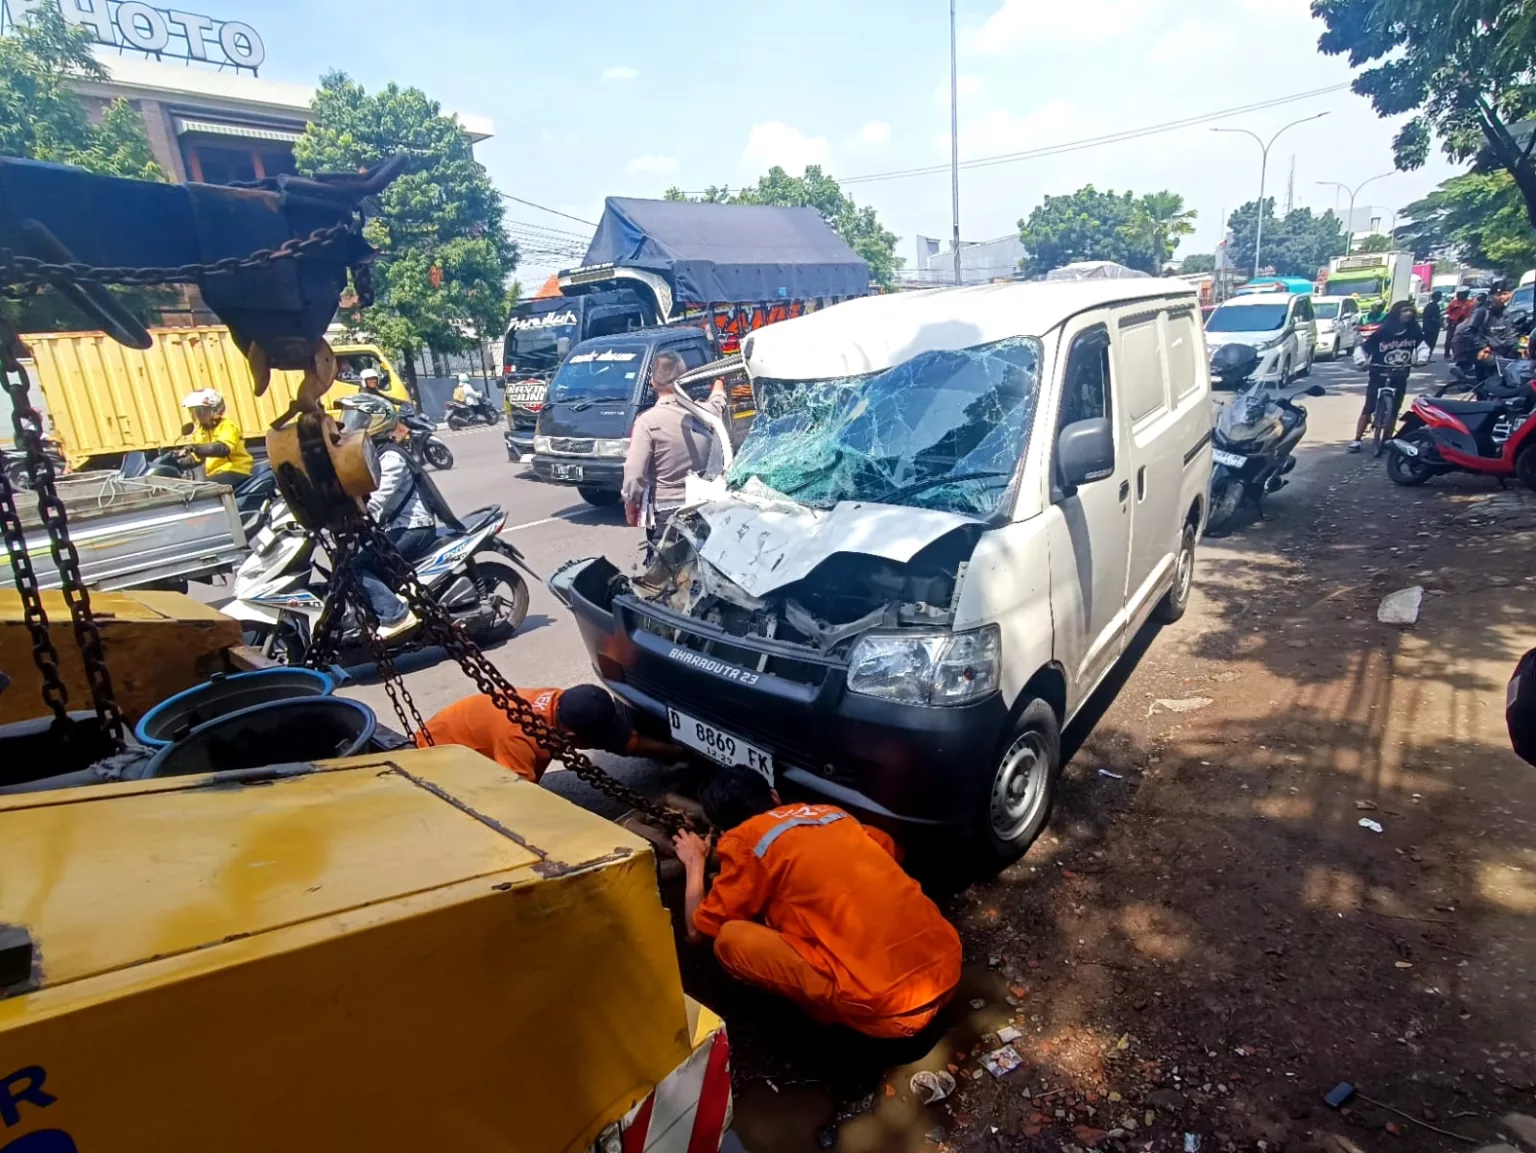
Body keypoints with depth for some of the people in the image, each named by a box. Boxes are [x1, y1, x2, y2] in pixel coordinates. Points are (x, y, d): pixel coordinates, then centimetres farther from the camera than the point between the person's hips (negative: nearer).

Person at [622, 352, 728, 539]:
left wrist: (630, 508, -1)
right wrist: (719, 381, 50)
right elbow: (718, 401, 28)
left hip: (666, 513, -5)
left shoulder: (648, 421, -14)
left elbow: (634, 474, -18)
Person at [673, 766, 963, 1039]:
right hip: (947, 966, 7)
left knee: (730, 939, 4)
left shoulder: (743, 839, 3)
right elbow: (890, 849, 40)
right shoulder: (831, 812, 20)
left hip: (887, 1004, -7)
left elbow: (698, 931, 15)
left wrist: (695, 861, 32)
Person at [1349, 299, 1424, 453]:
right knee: (1368, 409, -6)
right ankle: (1357, 440, 0)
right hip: (1379, 376, -3)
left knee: (1393, 411, 8)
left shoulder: (1414, 332, -3)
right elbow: (1363, 347, -8)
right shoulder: (1382, 332, -13)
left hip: (1400, 377, 4)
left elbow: (1422, 344, 12)